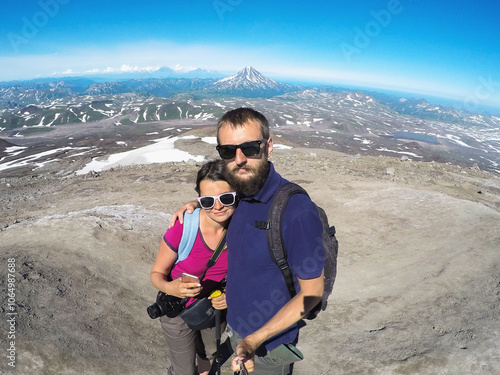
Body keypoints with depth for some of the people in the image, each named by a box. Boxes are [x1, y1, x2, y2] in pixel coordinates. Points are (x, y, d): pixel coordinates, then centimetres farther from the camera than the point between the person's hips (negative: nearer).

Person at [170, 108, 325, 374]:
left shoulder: (297, 211, -33)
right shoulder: (242, 192, -10)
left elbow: (312, 292, -24)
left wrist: (256, 339, -28)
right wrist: (196, 204, -3)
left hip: (269, 343, -6)